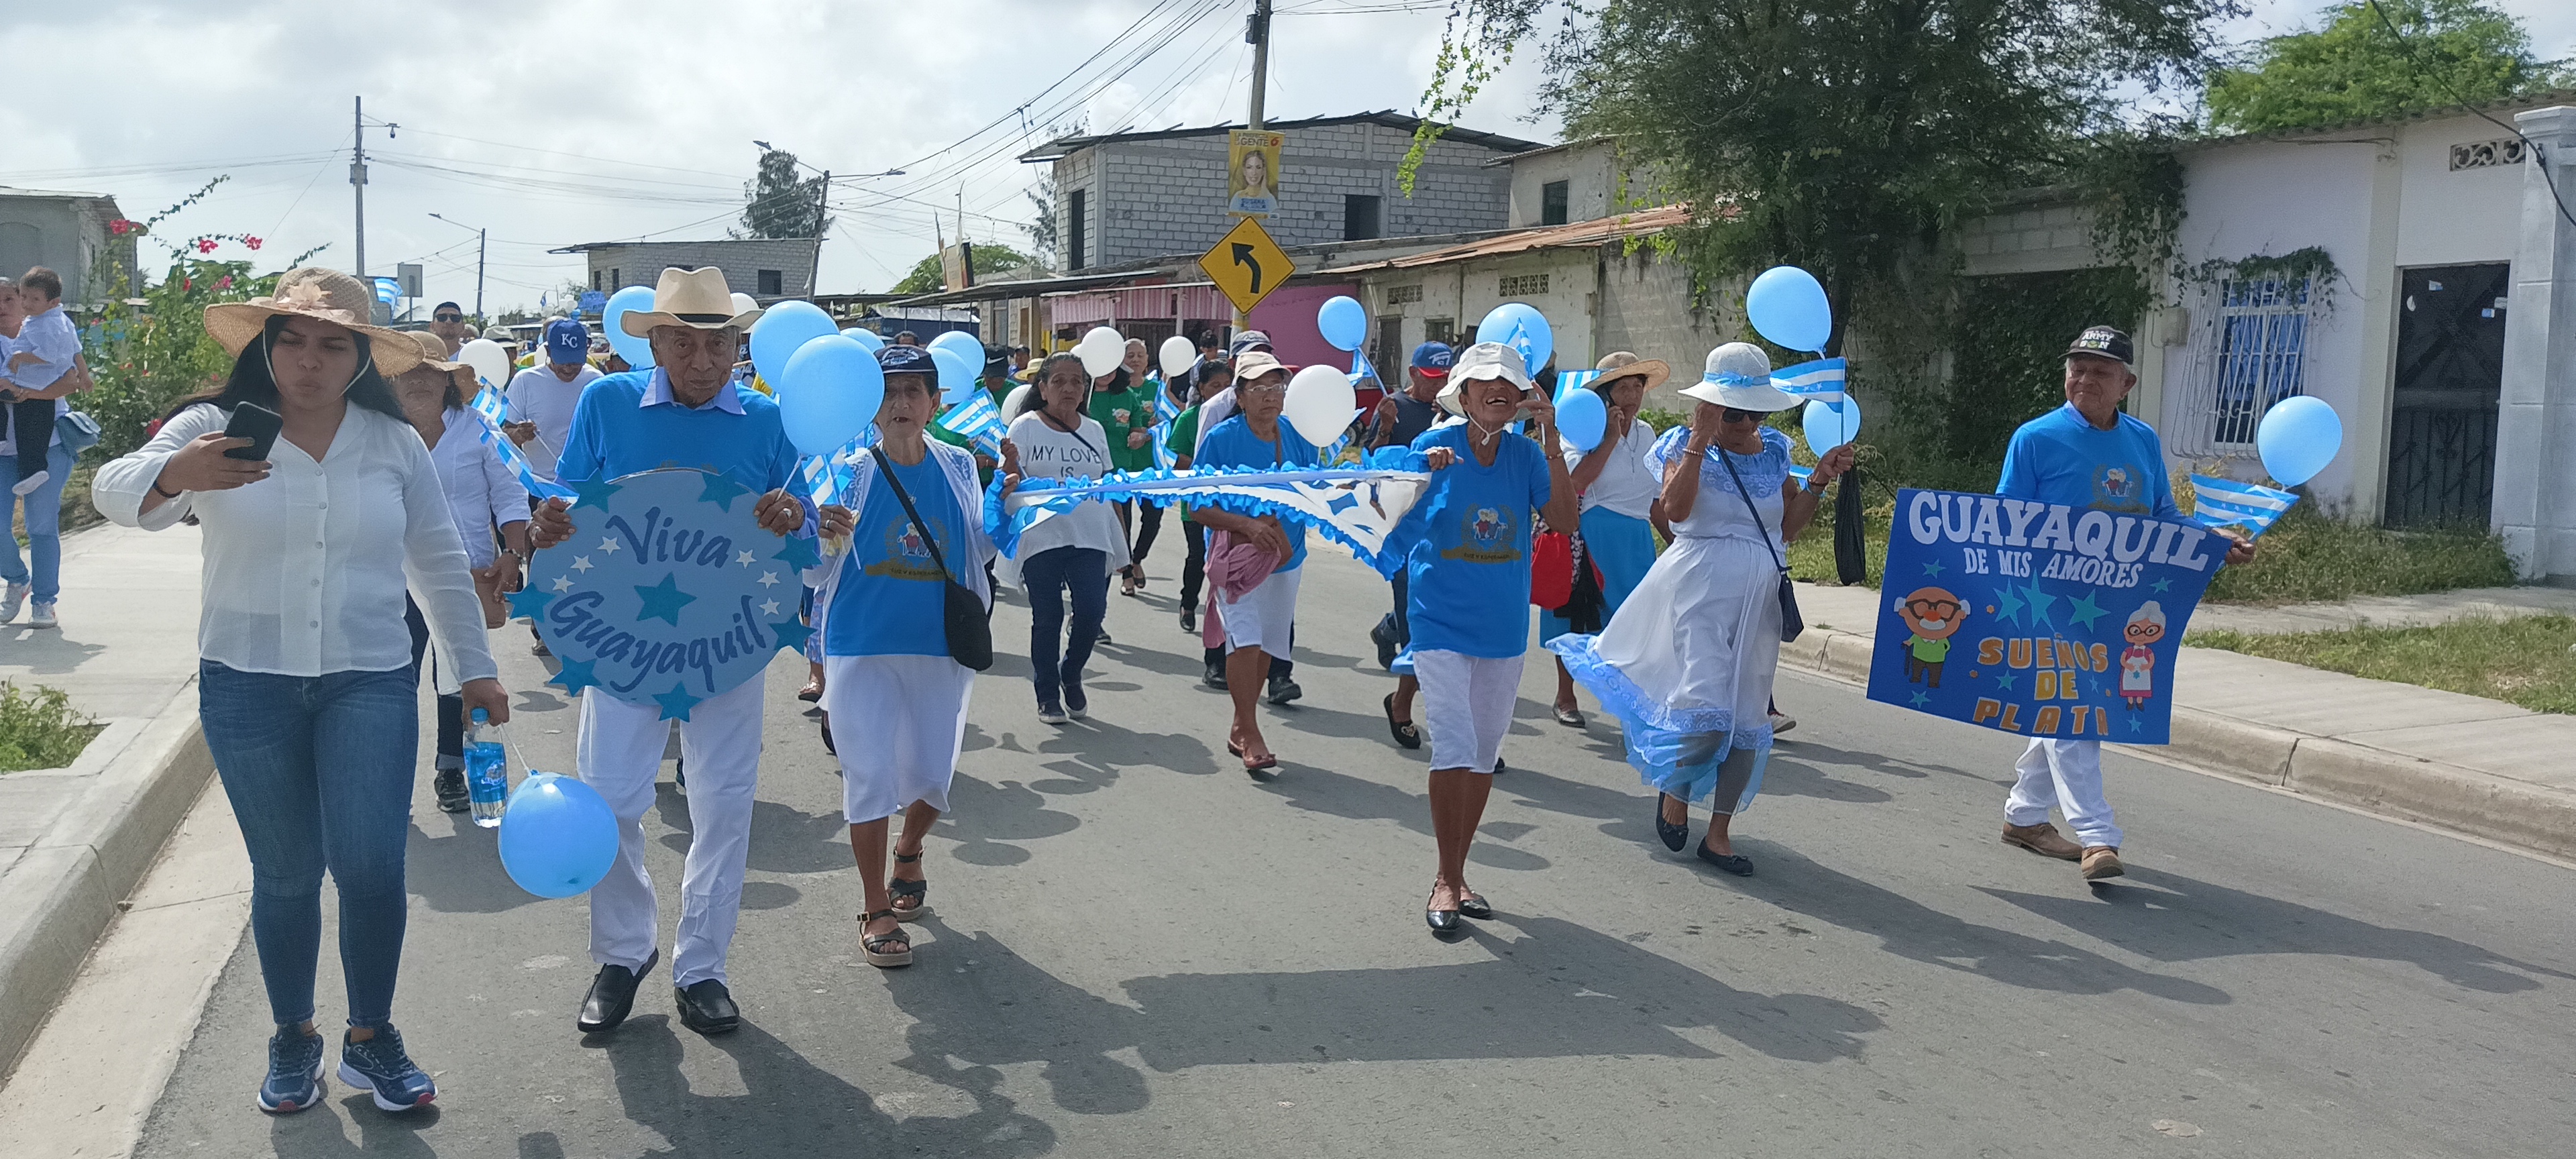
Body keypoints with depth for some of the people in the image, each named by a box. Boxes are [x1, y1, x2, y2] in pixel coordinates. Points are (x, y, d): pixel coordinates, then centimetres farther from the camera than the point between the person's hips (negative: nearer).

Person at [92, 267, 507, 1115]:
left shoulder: (394, 443, 3)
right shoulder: (214, 427, -3)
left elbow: (439, 563, 9)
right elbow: (116, 493, -18)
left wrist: (475, 669, 11)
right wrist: (175, 475, -41)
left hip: (370, 682, 1)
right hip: (248, 686, 0)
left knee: (371, 865, -8)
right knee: (286, 873, 9)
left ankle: (370, 1038, 13)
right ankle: (292, 1038, 29)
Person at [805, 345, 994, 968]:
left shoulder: (959, 467, 2)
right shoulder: (850, 471, -7)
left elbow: (978, 550, 12)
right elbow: (815, 573, -6)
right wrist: (827, 540, -27)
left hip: (940, 644, 3)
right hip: (863, 644, -3)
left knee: (933, 773, 12)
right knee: (871, 772, -2)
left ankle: (908, 853, 45)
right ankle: (877, 911, 13)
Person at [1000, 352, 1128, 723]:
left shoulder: (1093, 430, 13)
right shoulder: (1025, 426, 1)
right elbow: (1011, 483, -4)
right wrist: (1011, 465, -27)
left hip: (1090, 536, 3)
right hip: (1041, 535, -3)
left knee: (1092, 611, -6)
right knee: (1047, 616, 1)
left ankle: (1071, 675, 20)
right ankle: (1047, 693, 16)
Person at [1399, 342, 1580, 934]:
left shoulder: (1526, 455, -2)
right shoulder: (1434, 446, -9)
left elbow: (1566, 518, -13)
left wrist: (1550, 442, -18)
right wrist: (1420, 473, -29)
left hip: (1503, 625, 4)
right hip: (1441, 621, -4)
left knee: (1485, 751, 12)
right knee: (1455, 745, -15)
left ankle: (1455, 874, 26)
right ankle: (1447, 880, -2)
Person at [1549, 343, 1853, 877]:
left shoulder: (1773, 451, 9)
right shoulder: (1685, 444, -4)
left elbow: (1788, 527, 10)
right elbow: (1675, 509, -23)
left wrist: (1819, 480, 0)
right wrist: (1698, 443, -26)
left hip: (1758, 596, 5)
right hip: (1699, 589, -5)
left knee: (1747, 717, 7)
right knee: (1705, 707, -15)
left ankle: (1719, 833, 19)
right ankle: (1673, 787, 18)